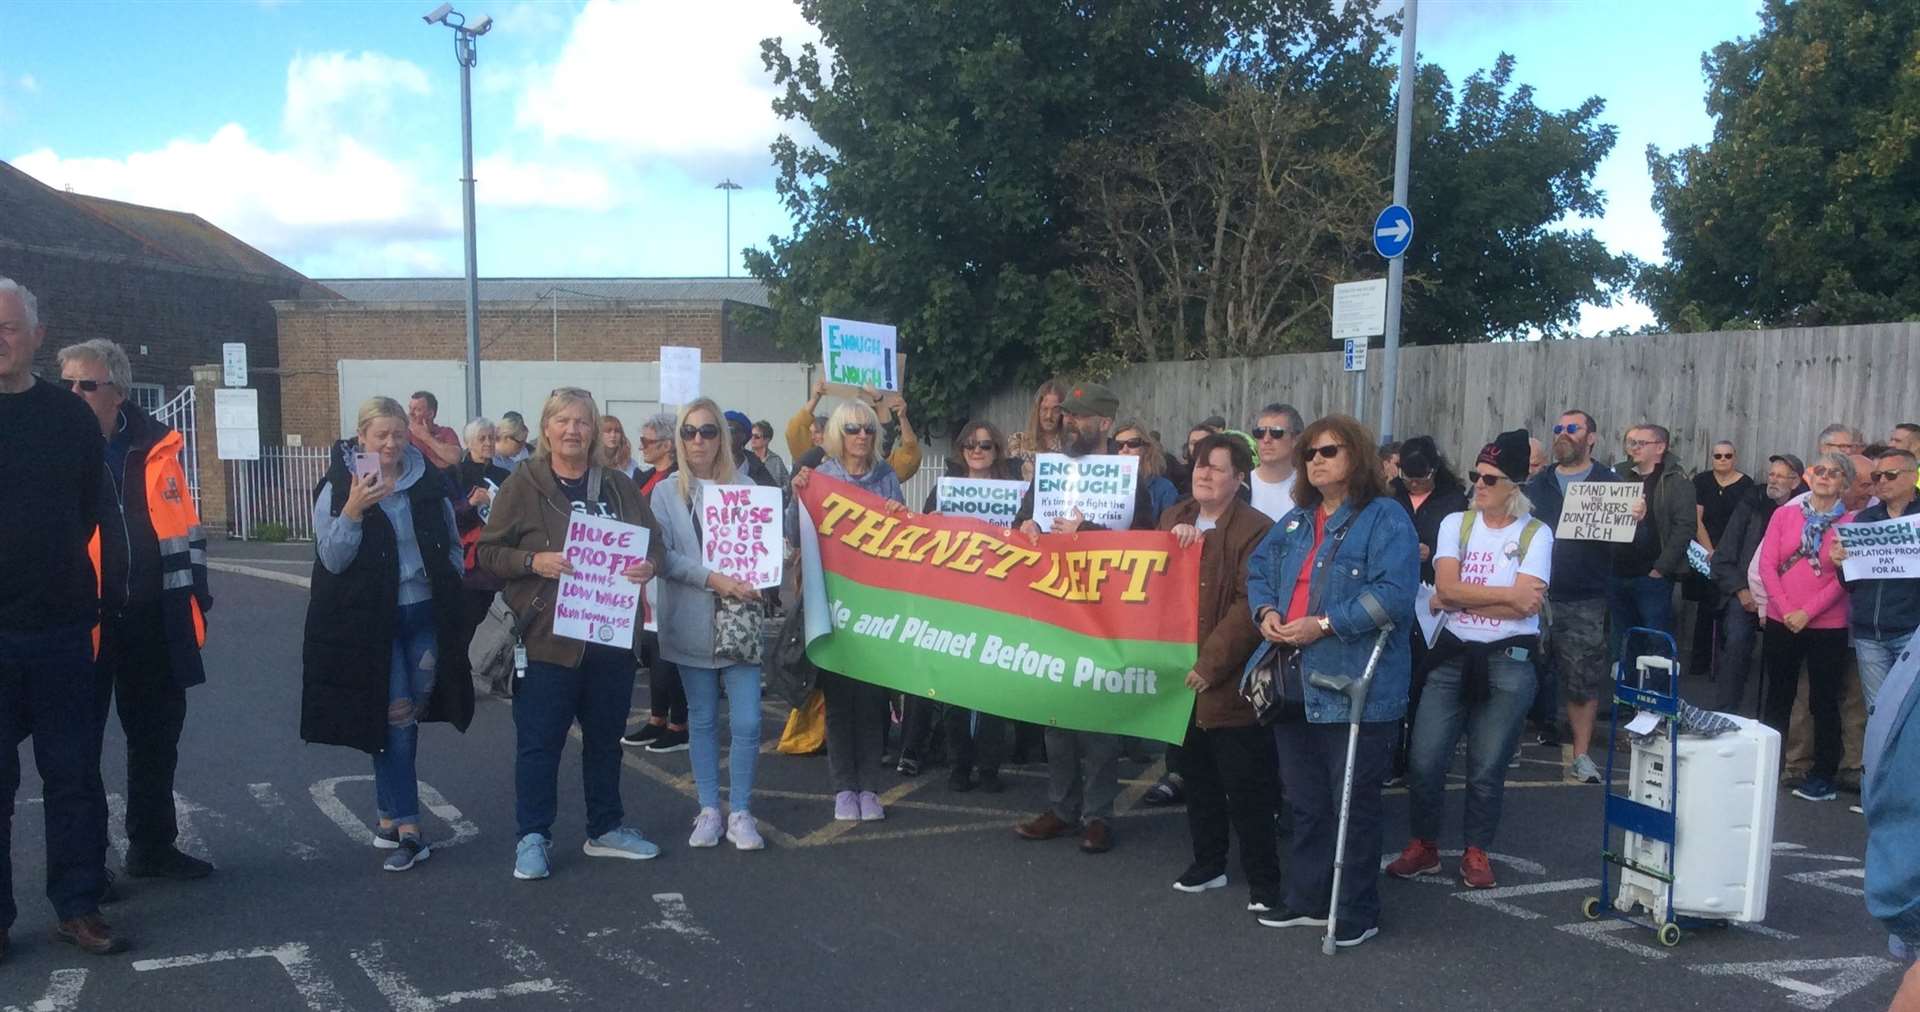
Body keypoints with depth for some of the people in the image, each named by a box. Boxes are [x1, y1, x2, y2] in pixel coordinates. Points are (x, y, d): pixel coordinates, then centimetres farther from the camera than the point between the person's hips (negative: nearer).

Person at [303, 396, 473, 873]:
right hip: (371, 621, -4)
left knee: (409, 715, 10)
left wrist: (450, 586, 6)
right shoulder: (338, 488, -6)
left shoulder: (428, 482, 5)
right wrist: (353, 511, -25)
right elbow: (332, 559, -13)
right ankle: (408, 830, -3)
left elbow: (452, 543, 17)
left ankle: (389, 818, 23)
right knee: (395, 717, -6)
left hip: (426, 615, 4)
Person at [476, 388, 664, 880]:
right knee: (539, 742, 2)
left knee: (605, 738, 15)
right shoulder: (523, 485, -2)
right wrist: (534, 561, -19)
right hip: (546, 637, -4)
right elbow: (488, 551, -3)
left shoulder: (619, 487, 8)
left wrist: (648, 565, -10)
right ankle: (532, 838, 14)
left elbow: (653, 542, 12)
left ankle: (606, 829, 29)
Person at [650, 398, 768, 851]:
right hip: (692, 622, 0)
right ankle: (709, 808, 19)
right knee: (703, 719, 8)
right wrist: (712, 579, -18)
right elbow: (663, 557, -6)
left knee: (747, 721, -5)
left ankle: (740, 812, 7)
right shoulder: (666, 492, 4)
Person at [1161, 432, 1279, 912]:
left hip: (1231, 682, -7)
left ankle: (1263, 880, 11)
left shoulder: (1255, 530, -12)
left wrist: (1210, 663, -20)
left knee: (1248, 788, 0)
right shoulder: (1173, 519, 11)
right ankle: (1208, 864, 32)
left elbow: (1250, 605, -17)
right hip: (1182, 674, 7)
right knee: (1197, 778, 18)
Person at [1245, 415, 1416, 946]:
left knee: (1354, 804, 2)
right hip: (1295, 684, 7)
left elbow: (1393, 595, -20)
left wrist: (1323, 625, -21)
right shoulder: (1296, 521, 15)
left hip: (1355, 690, -7)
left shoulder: (1385, 519, -9)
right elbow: (1258, 569, 19)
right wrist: (1266, 612, -2)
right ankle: (1307, 897, 29)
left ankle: (1358, 913, 15)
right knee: (1304, 800, 17)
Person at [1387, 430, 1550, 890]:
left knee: (1487, 768, 6)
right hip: (1454, 655, 2)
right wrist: (1508, 594, -14)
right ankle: (1424, 845, 19)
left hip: (1509, 662, -2)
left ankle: (1477, 852, 24)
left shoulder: (1536, 533, -4)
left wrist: (1461, 599, -12)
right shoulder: (1456, 523, 3)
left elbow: (1526, 605, -16)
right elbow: (1447, 587, -10)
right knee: (1424, 761, 0)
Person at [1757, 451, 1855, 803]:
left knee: (1824, 701, 6)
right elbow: (1767, 565, 0)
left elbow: (1845, 578, -8)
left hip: (1827, 626, -2)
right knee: (1777, 697, 12)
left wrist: (1807, 612, -14)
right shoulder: (1784, 515, 4)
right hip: (1780, 623, 3)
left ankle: (1823, 776, 14)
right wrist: (1785, 610, -10)